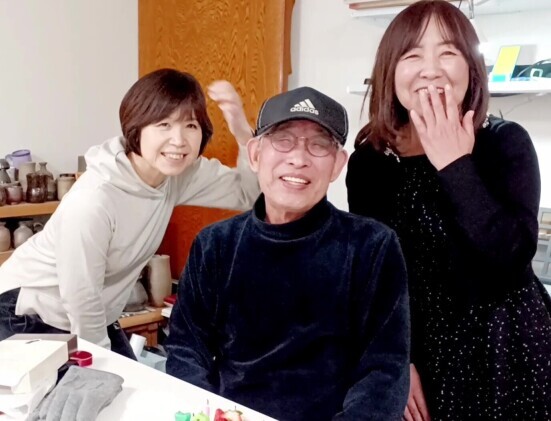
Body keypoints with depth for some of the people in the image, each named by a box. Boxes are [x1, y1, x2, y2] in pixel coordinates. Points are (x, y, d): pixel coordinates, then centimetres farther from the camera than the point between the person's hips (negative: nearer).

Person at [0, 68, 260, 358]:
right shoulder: (92, 202, -35)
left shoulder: (181, 174, -15)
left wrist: (242, 132, -24)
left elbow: (247, 195, -7)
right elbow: (81, 303, -26)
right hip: (28, 316, -6)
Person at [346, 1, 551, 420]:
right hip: (421, 353, 2)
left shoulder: (505, 143, -9)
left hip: (505, 354, -2)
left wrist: (454, 165, -21)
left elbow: (512, 258, -22)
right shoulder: (368, 162, -4)